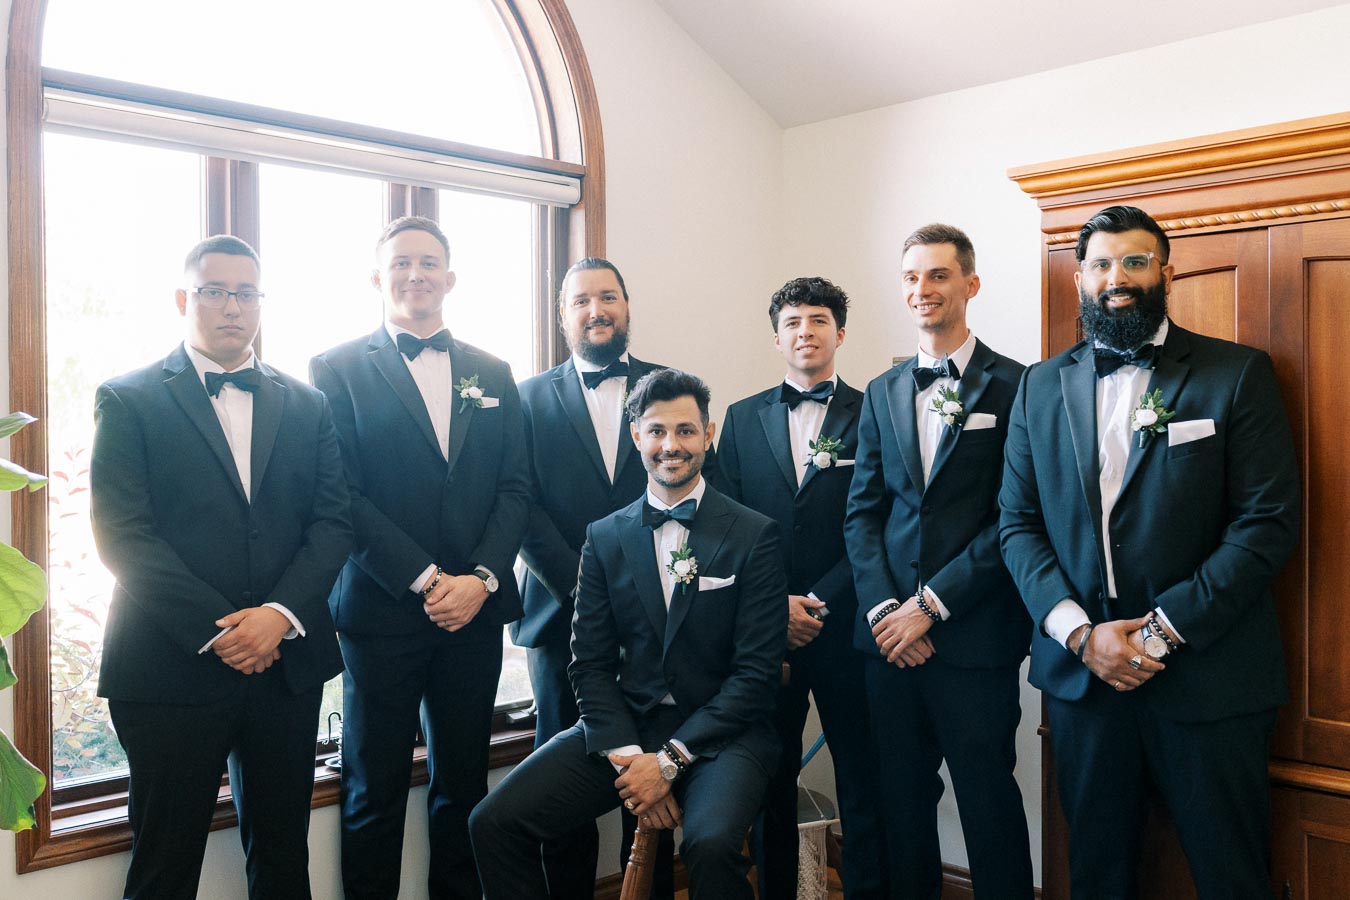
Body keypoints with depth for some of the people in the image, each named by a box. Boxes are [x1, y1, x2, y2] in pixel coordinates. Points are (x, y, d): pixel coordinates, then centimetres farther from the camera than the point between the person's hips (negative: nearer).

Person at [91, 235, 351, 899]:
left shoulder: (306, 406, 12)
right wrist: (217, 630, -15)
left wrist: (279, 614, -12)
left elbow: (332, 521, 4)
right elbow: (122, 534, -8)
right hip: (173, 668, -3)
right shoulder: (128, 401, 2)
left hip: (288, 663, 3)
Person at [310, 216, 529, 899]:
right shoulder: (338, 370, 1)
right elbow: (341, 496, -7)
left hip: (474, 610, 3)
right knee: (375, 789, 7)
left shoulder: (492, 374, 12)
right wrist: (425, 579, -14)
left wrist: (480, 578, -8)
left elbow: (514, 487, 6)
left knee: (463, 784, 12)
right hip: (382, 610, -3)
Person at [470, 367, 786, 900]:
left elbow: (756, 672, -6)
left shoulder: (755, 535, -2)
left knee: (712, 845, -34)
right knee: (494, 824, -14)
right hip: (624, 730, 4)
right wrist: (627, 756, -10)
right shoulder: (605, 537, 9)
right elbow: (590, 664, 6)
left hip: (718, 734, -3)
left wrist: (670, 760, -13)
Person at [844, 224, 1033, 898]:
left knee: (988, 802, 5)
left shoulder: (1013, 387, -3)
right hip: (891, 634, 4)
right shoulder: (882, 394, 13)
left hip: (976, 635, -4)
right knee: (903, 799, 13)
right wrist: (883, 608, -4)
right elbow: (862, 510, 10)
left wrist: (932, 603, -11)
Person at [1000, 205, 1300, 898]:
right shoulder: (1042, 386, 8)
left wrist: (1166, 627, -15)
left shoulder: (1237, 374, -1)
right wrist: (1081, 633, -9)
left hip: (1206, 678, -2)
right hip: (1080, 671, 3)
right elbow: (1018, 524, 5)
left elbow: (1269, 521, -8)